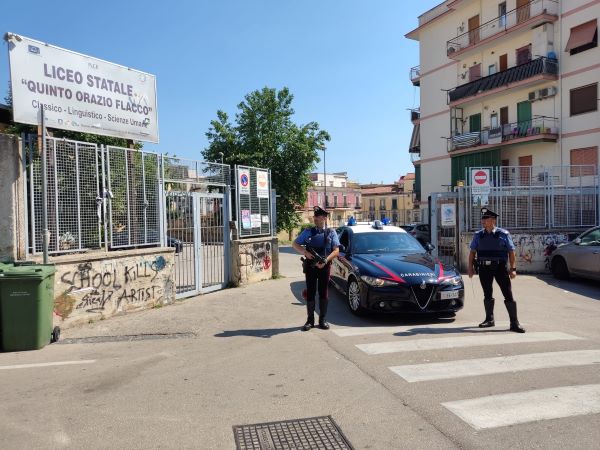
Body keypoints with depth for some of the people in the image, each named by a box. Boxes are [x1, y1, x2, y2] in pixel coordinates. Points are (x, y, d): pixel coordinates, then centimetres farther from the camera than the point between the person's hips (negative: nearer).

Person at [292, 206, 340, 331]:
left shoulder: (331, 233, 3)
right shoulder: (308, 232, 5)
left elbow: (336, 250, -2)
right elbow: (295, 244, 9)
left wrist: (325, 261, -16)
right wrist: (304, 252, -10)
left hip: (325, 266, 0)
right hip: (310, 266, 1)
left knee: (324, 293, 6)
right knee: (310, 293, 4)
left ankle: (322, 320, 17)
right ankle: (310, 320, 13)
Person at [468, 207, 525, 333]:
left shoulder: (503, 234, -1)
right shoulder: (478, 235, 7)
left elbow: (511, 252, 0)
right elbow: (472, 252, 9)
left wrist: (513, 268, -7)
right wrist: (470, 267, 2)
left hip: (500, 267, -3)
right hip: (484, 268, 3)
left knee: (508, 295, -4)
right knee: (487, 295, 11)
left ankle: (514, 323, 2)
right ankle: (489, 319, 25)